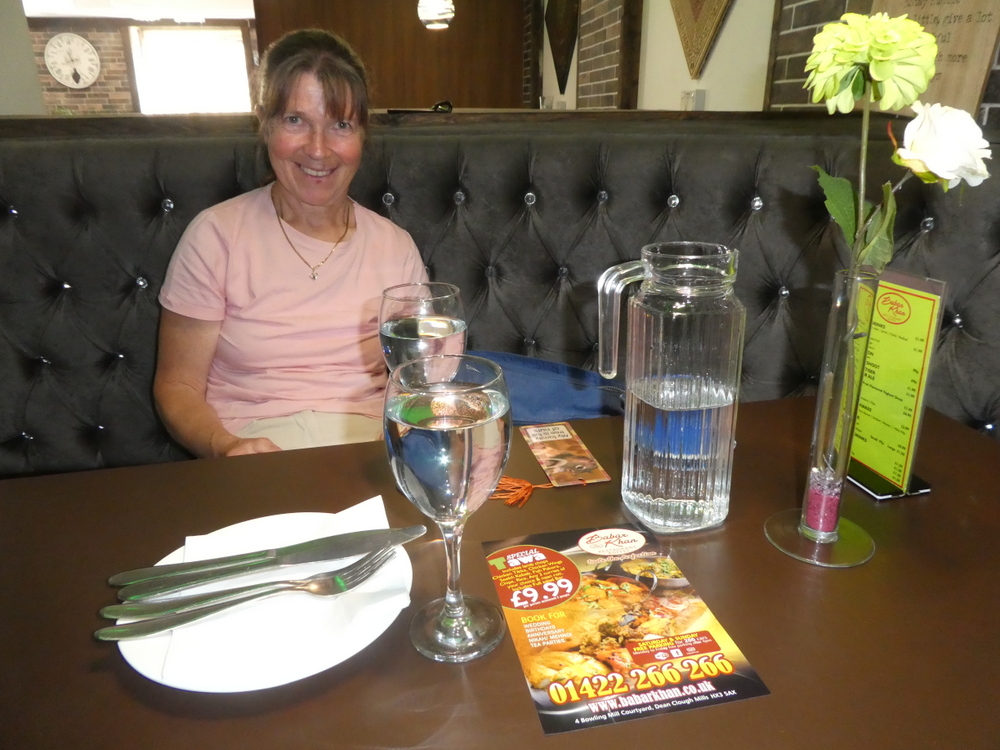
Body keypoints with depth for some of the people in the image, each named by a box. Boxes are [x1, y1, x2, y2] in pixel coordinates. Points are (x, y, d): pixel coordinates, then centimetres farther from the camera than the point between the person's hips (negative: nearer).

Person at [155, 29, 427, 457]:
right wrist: (226, 448, -19)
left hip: (370, 441, 2)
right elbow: (178, 387, 1)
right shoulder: (215, 236, -2)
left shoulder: (396, 246, 6)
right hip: (258, 443, -2)